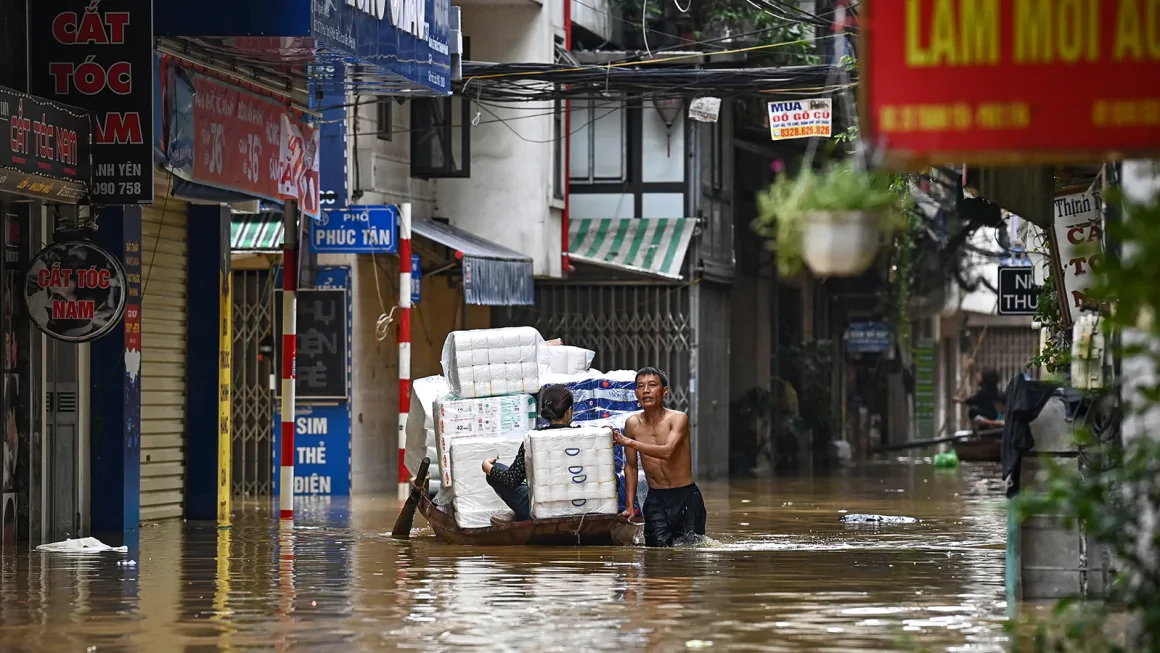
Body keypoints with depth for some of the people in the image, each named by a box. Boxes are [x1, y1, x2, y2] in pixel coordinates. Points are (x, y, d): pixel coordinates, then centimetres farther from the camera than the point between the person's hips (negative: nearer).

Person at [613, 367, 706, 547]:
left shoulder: (678, 418, -11)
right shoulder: (632, 423, 0)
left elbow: (667, 452, -28)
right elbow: (631, 466, 11)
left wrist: (627, 442, -30)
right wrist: (630, 506, 8)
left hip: (686, 496, -2)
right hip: (656, 499, 2)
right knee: (659, 545, -12)